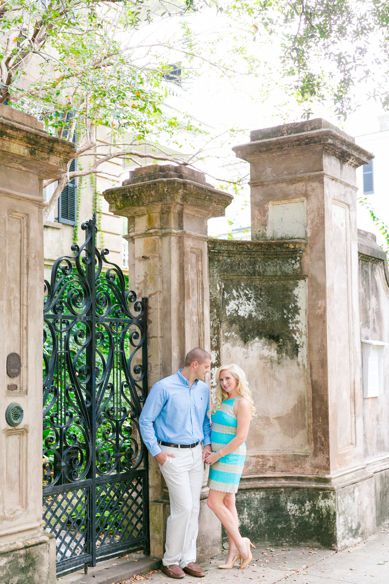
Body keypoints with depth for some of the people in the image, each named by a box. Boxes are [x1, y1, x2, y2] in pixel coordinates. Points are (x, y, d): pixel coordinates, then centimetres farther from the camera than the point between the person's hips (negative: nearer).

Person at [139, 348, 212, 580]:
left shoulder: (203, 389, 8)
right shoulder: (164, 387, -11)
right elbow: (146, 420, -7)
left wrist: (207, 443, 8)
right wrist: (156, 452, -10)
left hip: (196, 453, 7)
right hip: (173, 454, -6)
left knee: (194, 508, 7)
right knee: (183, 507, -9)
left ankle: (188, 559, 17)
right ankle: (170, 560, 7)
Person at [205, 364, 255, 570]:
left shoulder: (242, 403, -14)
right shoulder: (223, 402, 11)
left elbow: (241, 437, -19)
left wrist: (217, 456, -15)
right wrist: (210, 452, 4)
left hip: (230, 458, -8)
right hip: (218, 457, 8)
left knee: (214, 502, -9)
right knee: (227, 503, 8)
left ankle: (240, 543, 1)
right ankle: (234, 551, 12)